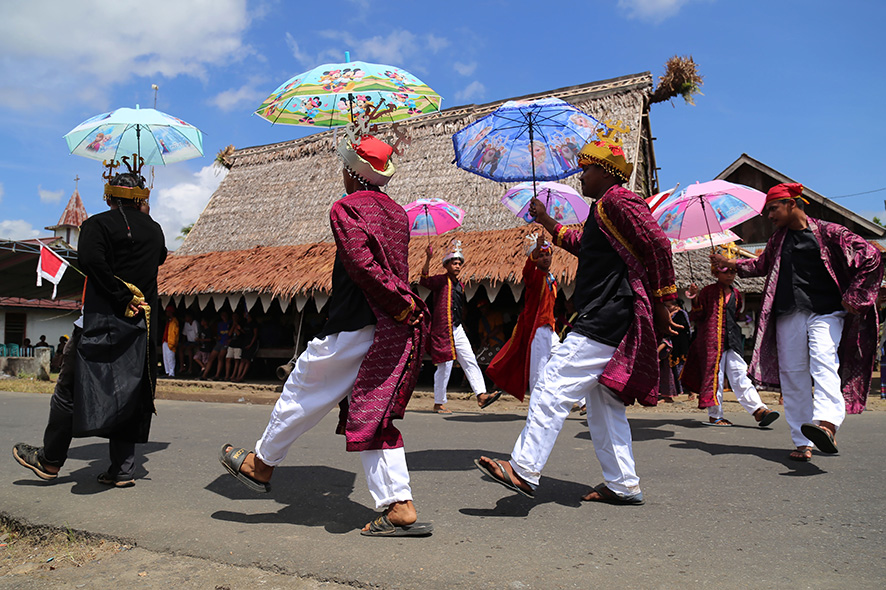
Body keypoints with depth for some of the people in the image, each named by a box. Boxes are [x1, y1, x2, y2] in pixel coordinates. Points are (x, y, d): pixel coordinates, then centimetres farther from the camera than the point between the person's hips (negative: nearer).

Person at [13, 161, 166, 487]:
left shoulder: (98, 225, -6)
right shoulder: (155, 230, 11)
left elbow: (92, 261, -22)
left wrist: (123, 299, -18)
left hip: (104, 323, -6)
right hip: (143, 327, 6)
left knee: (71, 388, 6)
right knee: (128, 394, 9)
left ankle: (50, 460, 17)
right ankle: (123, 469, 11)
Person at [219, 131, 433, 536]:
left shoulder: (346, 207, -7)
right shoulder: (397, 212, 16)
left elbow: (362, 265, -19)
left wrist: (401, 304, -15)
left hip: (356, 326, -7)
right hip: (396, 331, 7)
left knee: (303, 393, 11)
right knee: (373, 415, 9)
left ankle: (261, 464, 30)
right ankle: (400, 508, 5)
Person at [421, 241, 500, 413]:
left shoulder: (460, 285, 16)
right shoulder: (442, 280, -6)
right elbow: (424, 281, -24)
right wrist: (428, 258, -35)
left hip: (457, 330, 8)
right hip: (443, 331, -7)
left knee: (470, 361, 3)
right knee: (445, 366, -2)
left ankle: (481, 395, 3)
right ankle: (439, 404, 9)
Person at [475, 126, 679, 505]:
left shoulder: (617, 199, -8)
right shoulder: (603, 207, 24)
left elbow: (658, 244, -16)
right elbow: (582, 245, 38)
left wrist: (661, 301, -15)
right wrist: (547, 223, 33)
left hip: (604, 321, -11)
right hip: (603, 319, 11)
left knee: (553, 388, -13)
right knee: (604, 405, 13)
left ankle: (523, 470, -11)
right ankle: (623, 486, 19)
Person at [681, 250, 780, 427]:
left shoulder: (736, 293, 18)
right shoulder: (708, 291, 2)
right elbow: (697, 316, 0)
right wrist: (696, 300, -14)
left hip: (732, 339, 5)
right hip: (712, 338, -4)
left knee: (739, 374, -2)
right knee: (714, 374, -3)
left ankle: (758, 409, -7)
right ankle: (714, 415, 4)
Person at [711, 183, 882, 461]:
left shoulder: (828, 232, 1)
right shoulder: (778, 239, 18)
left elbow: (871, 257, -2)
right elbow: (762, 265, 36)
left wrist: (851, 297, -5)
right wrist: (730, 263, 27)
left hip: (825, 313, -5)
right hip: (788, 315, 5)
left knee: (823, 364, -26)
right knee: (793, 375, 0)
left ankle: (827, 423, -44)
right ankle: (803, 443, 4)